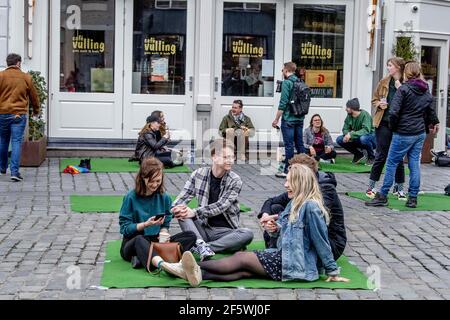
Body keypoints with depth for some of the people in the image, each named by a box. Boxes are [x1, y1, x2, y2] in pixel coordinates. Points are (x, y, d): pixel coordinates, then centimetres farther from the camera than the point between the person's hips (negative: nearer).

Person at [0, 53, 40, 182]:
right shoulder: (26, 77, 3)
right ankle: (14, 172, -10)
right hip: (19, 114, -1)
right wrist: (36, 110, 28)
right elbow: (34, 96, 12)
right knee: (17, 142, -2)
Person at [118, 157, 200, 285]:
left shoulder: (164, 197, 6)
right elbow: (125, 228, -9)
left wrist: (163, 233, -14)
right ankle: (166, 266, -71)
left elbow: (166, 224, 9)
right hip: (132, 245, -4)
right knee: (139, 239, -40)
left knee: (191, 236, -16)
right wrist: (146, 224, -22)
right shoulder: (131, 197, -6)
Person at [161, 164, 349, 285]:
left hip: (298, 264, -8)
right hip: (285, 256, 8)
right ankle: (199, 274, -33)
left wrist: (333, 272, -12)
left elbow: (322, 242, -16)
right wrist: (274, 229, -3)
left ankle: (196, 268, -19)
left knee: (242, 259, -15)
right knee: (245, 270, -15)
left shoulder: (310, 207, -18)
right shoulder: (295, 204, 13)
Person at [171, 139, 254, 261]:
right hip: (203, 228, 2)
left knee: (247, 234, -31)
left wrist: (195, 213, -27)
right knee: (181, 212, -20)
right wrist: (178, 208, -23)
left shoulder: (235, 181, -4)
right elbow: (183, 197, 1)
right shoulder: (199, 174, 2)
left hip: (225, 231, -1)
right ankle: (201, 243, -39)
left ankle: (198, 247, -35)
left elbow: (221, 206, -16)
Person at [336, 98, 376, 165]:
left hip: (371, 137, -6)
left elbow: (366, 130, -34)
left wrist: (351, 134, -40)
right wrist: (347, 134, -26)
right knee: (339, 140, -10)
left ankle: (371, 157, -10)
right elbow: (345, 129, -1)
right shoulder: (349, 116, -3)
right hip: (357, 140, 6)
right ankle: (358, 154, 8)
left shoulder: (364, 114, -22)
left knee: (363, 138, -40)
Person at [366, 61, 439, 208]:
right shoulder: (426, 92, 8)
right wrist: (433, 124, 31)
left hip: (404, 133, -6)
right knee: (414, 163, 10)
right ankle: (413, 198, 12)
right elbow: (431, 113, 14)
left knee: (391, 163, 1)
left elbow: (394, 112, -19)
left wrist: (393, 126, -3)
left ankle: (382, 196, 4)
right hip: (420, 133, 6)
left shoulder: (403, 89, -13)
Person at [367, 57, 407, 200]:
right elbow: (374, 100, 15)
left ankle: (399, 188, 20)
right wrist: (379, 104, -6)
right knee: (381, 156, 3)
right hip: (384, 123, 1)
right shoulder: (384, 82, 6)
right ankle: (371, 187, 14)